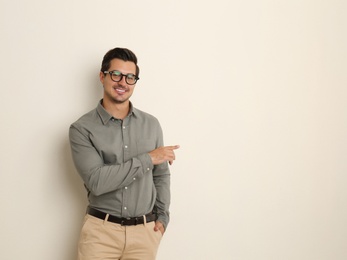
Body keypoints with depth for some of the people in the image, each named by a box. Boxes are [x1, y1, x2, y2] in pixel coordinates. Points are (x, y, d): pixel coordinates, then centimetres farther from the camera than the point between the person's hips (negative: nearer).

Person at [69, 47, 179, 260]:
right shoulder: (82, 129, -7)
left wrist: (162, 217, 4)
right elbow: (96, 181, -18)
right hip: (101, 230, -3)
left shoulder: (151, 124, 5)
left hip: (145, 231, 3)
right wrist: (148, 159, -16)